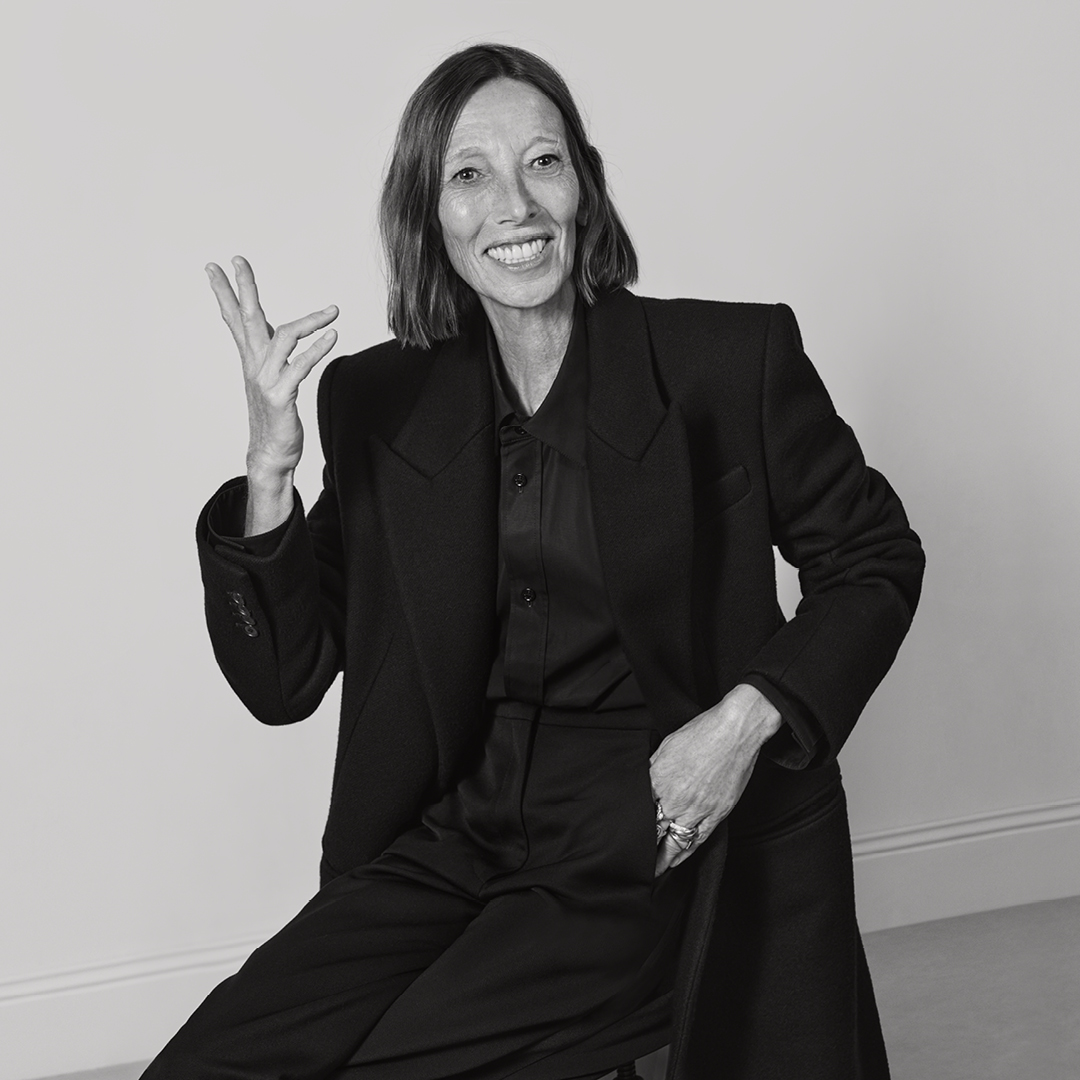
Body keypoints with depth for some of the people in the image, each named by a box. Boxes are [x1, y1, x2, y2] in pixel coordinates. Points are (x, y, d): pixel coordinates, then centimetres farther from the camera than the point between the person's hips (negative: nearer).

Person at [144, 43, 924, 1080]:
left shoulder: (730, 359, -3)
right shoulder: (379, 402, 6)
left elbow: (874, 560, 7)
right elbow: (284, 681, 4)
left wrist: (749, 717, -10)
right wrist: (268, 466, -11)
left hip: (664, 845, -3)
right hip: (456, 835, 3)